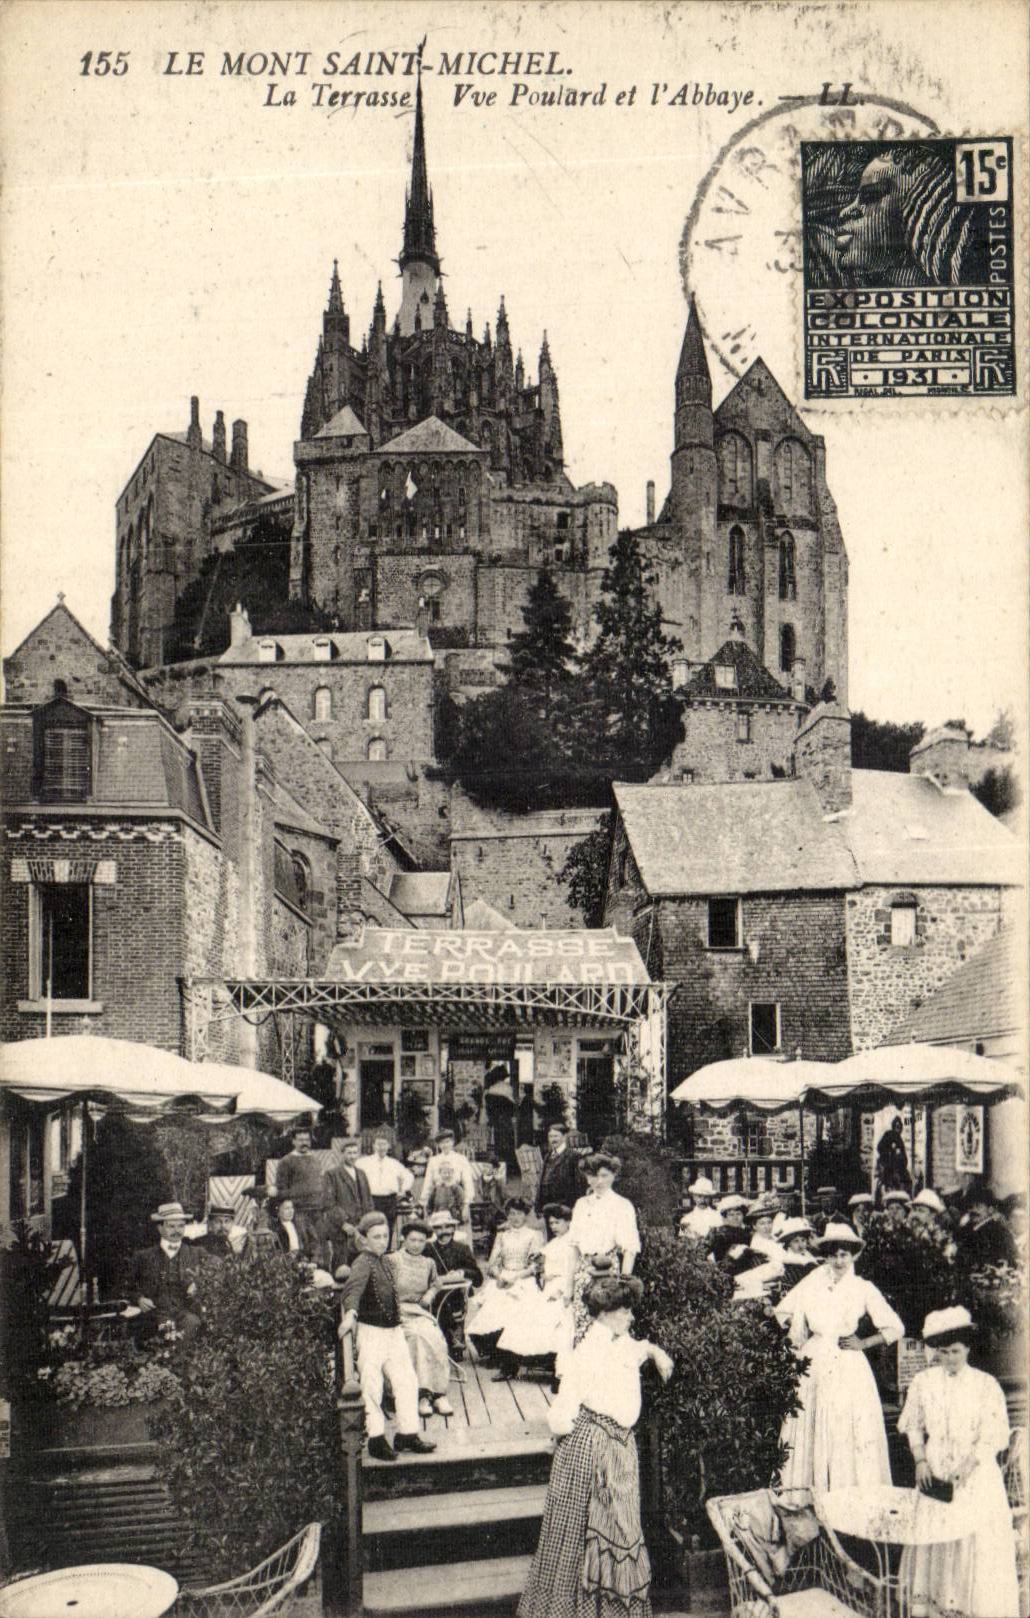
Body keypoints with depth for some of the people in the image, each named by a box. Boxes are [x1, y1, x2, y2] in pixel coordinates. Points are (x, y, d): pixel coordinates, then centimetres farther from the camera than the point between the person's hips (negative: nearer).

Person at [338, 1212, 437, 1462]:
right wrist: (350, 1312, -53)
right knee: (372, 1386, -2)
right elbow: (353, 1287, -36)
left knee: (406, 1380, 9)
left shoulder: (383, 1261, 10)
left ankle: (407, 1433, 19)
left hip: (393, 1329, 8)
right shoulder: (363, 1263, -16)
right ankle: (376, 1438, 9)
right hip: (370, 1331, -8)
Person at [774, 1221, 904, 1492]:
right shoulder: (812, 1283, 6)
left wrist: (863, 1343, -3)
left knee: (853, 1434, -5)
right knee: (812, 1432, 1)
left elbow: (895, 1328, 4)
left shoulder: (863, 1288, 2)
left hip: (850, 1368, -1)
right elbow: (782, 1310, 16)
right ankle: (810, 1495, 6)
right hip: (815, 1366, 2)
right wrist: (798, 1333, 4)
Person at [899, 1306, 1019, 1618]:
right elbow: (913, 1426, 9)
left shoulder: (986, 1385, -6)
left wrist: (969, 1463, -19)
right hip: (934, 1470, 2)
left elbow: (995, 1435, -8)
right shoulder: (923, 1381, 1)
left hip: (976, 1474, -2)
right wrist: (920, 1460, -3)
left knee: (978, 1533, -5)